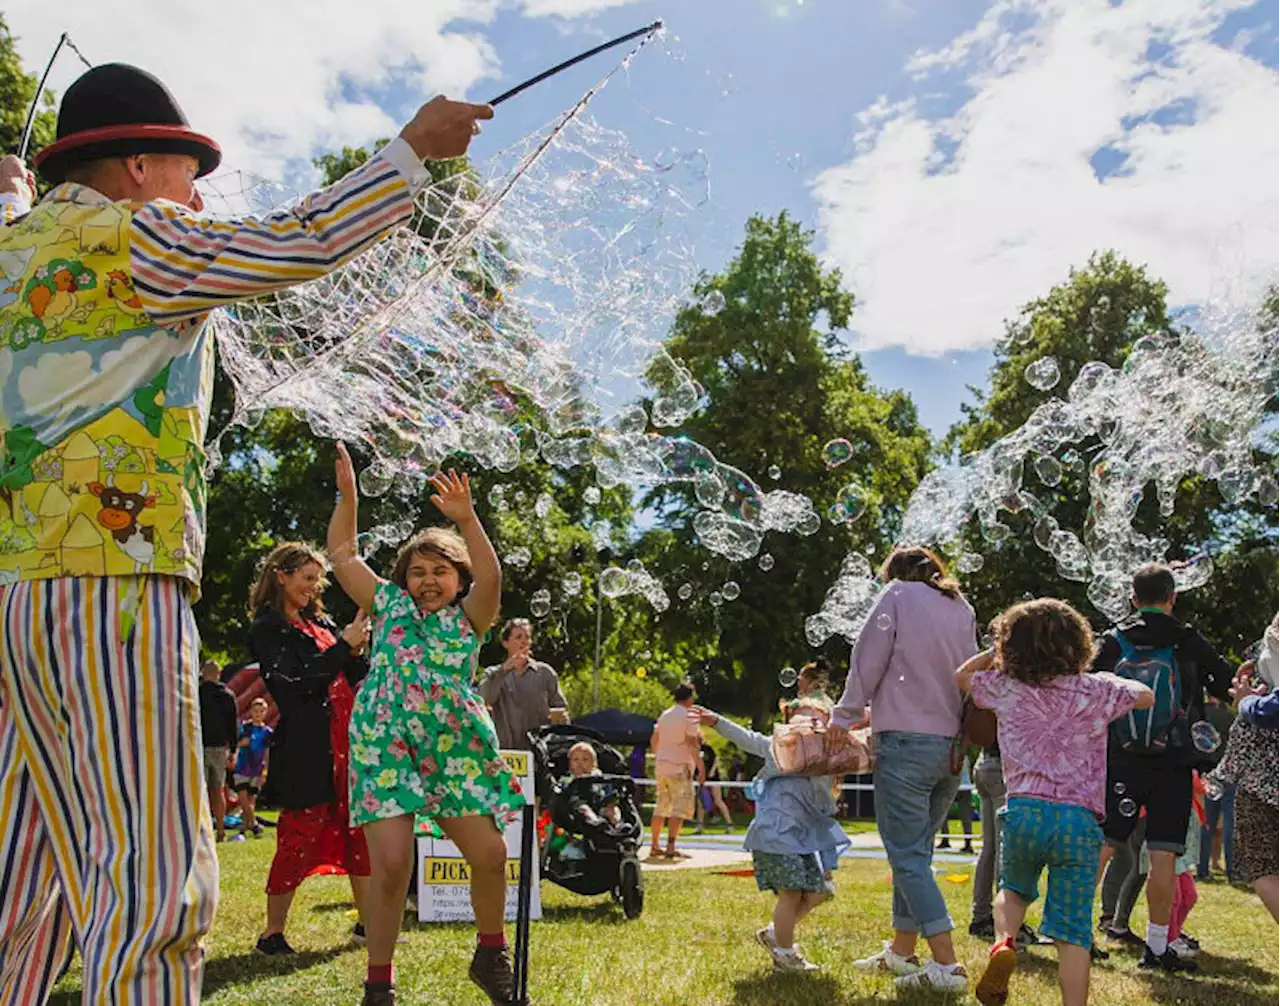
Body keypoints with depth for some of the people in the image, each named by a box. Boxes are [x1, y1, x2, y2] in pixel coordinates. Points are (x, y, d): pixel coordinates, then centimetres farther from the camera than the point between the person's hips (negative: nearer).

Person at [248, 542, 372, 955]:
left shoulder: (319, 621, 16)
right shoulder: (266, 630, -5)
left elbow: (354, 678, 16)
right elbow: (297, 682, -17)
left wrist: (358, 650, -5)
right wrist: (344, 645, -15)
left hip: (344, 741, 7)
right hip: (305, 748, -7)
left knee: (360, 831, 8)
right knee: (299, 836, -3)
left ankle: (368, 922, 17)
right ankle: (273, 933, 9)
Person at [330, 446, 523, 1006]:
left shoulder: (468, 617, 6)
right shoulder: (388, 603, 12)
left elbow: (490, 578, -14)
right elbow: (341, 554, 17)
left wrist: (466, 519, -25)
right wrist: (347, 493, 10)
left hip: (454, 748, 1)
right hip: (385, 747, 0)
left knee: (490, 854, -3)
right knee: (391, 865, -12)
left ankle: (491, 954, 23)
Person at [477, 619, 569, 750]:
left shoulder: (544, 672, 11)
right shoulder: (493, 674, 10)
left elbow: (562, 708, 13)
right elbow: (485, 700, -10)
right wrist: (504, 670, -18)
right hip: (506, 749, 0)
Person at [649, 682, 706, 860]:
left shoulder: (664, 715, 15)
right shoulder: (688, 716, -8)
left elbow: (653, 741, 18)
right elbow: (691, 743, -15)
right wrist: (701, 766, -14)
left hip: (661, 767, 8)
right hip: (680, 767, -8)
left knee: (661, 807, 13)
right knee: (680, 807, -7)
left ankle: (654, 847, 16)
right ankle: (670, 848, -14)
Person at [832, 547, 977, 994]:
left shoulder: (897, 595, 1)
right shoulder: (962, 608, 16)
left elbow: (868, 661, -3)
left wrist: (845, 716, 8)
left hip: (906, 739, -7)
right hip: (953, 744, 7)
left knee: (907, 855, -4)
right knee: (916, 850, 16)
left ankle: (947, 965, -10)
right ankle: (901, 951, 23)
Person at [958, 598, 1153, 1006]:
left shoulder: (1005, 688, 6)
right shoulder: (1096, 690, 2)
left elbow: (962, 675, 26)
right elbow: (1145, 696, 22)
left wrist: (998, 651, 25)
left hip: (1023, 811, 1)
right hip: (1079, 819, -1)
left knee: (1014, 888, 28)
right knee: (1073, 933, 1)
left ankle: (1003, 943, 0)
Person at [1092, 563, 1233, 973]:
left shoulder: (1113, 642, 1)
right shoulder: (1190, 643, -2)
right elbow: (1228, 687, 6)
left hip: (1122, 764, 2)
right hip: (1173, 765, -2)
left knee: (1100, 847, 7)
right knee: (1163, 855, 0)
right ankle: (1156, 947, 3)